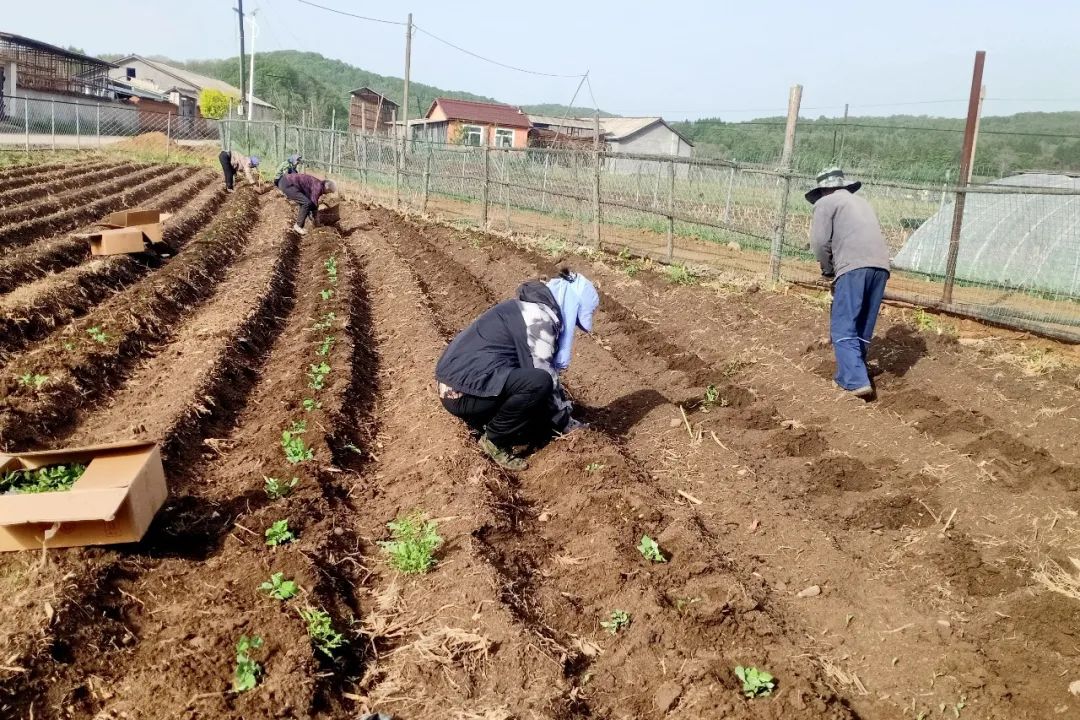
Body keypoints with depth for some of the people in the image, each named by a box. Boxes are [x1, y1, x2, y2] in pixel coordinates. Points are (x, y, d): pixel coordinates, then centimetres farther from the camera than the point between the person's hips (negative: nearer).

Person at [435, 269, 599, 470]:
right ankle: (494, 439, -9)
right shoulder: (537, 317, -16)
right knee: (539, 382, -26)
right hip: (461, 392, -10)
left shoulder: (533, 307, 14)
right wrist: (566, 423, -4)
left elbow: (549, 368, 21)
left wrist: (566, 412, 19)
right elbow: (542, 377, -16)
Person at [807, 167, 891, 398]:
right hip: (880, 266, 7)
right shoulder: (862, 202, 33)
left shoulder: (825, 203, 12)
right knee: (864, 327, 15)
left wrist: (828, 270, 16)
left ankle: (856, 381, -14)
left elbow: (819, 242, -1)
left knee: (843, 328, -5)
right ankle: (854, 371, 23)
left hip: (854, 267, -7)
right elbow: (871, 236, 23)